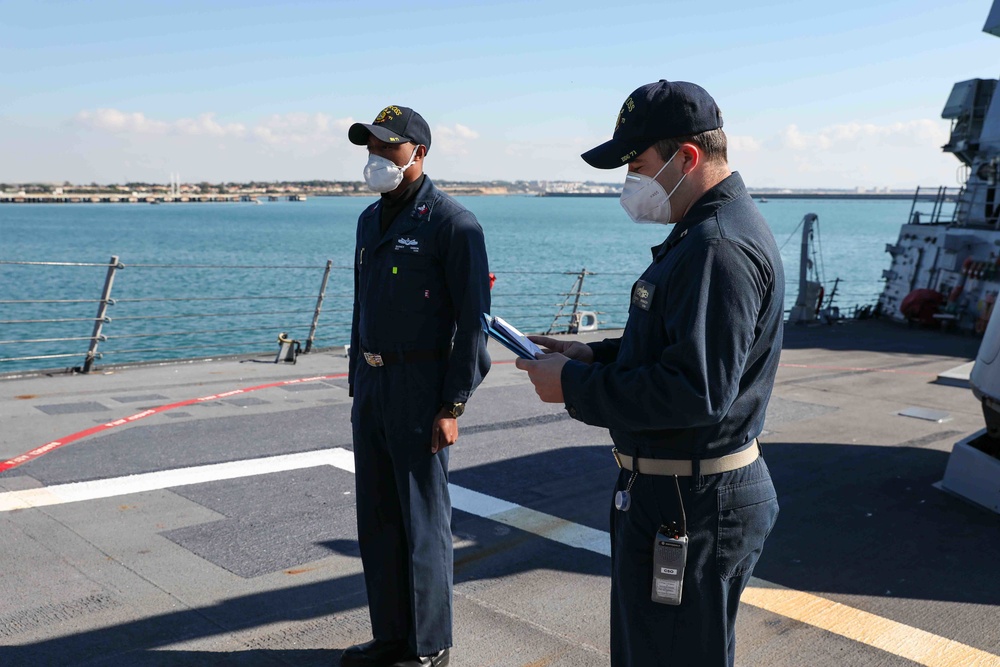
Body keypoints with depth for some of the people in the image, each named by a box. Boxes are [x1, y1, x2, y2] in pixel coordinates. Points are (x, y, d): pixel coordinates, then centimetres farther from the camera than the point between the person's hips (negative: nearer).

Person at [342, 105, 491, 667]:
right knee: (377, 519, 14)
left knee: (423, 524, 2)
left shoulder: (452, 223, -11)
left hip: (421, 387, -8)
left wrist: (452, 407, -17)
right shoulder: (371, 220, 13)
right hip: (372, 383, 8)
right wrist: (357, 384, 17)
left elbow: (472, 320, -14)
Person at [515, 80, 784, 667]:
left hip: (692, 512, -11)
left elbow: (695, 391, -30)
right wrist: (595, 355, 8)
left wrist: (575, 386, -20)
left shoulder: (720, 247, -24)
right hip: (666, 496, 11)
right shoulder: (706, 231, 13)